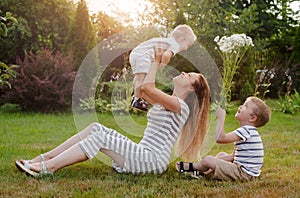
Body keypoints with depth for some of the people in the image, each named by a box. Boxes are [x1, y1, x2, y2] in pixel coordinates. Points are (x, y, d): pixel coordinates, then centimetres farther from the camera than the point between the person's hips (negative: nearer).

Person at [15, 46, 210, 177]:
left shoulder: (179, 105, -9)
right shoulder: (167, 102, 20)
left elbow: (147, 87, -21)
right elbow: (141, 88, 27)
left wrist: (157, 61, -8)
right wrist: (157, 61, 23)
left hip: (153, 160, -9)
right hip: (143, 154, 9)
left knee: (100, 138, -21)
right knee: (97, 128, -2)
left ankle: (47, 167, -22)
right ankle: (44, 158, -7)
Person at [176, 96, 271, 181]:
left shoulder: (246, 130, -19)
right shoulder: (247, 131, 16)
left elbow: (220, 138, -29)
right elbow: (233, 156, 17)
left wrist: (221, 117, -21)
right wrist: (215, 160, 11)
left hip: (244, 174, -11)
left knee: (207, 160, -10)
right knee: (221, 154, 28)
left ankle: (191, 167, 18)